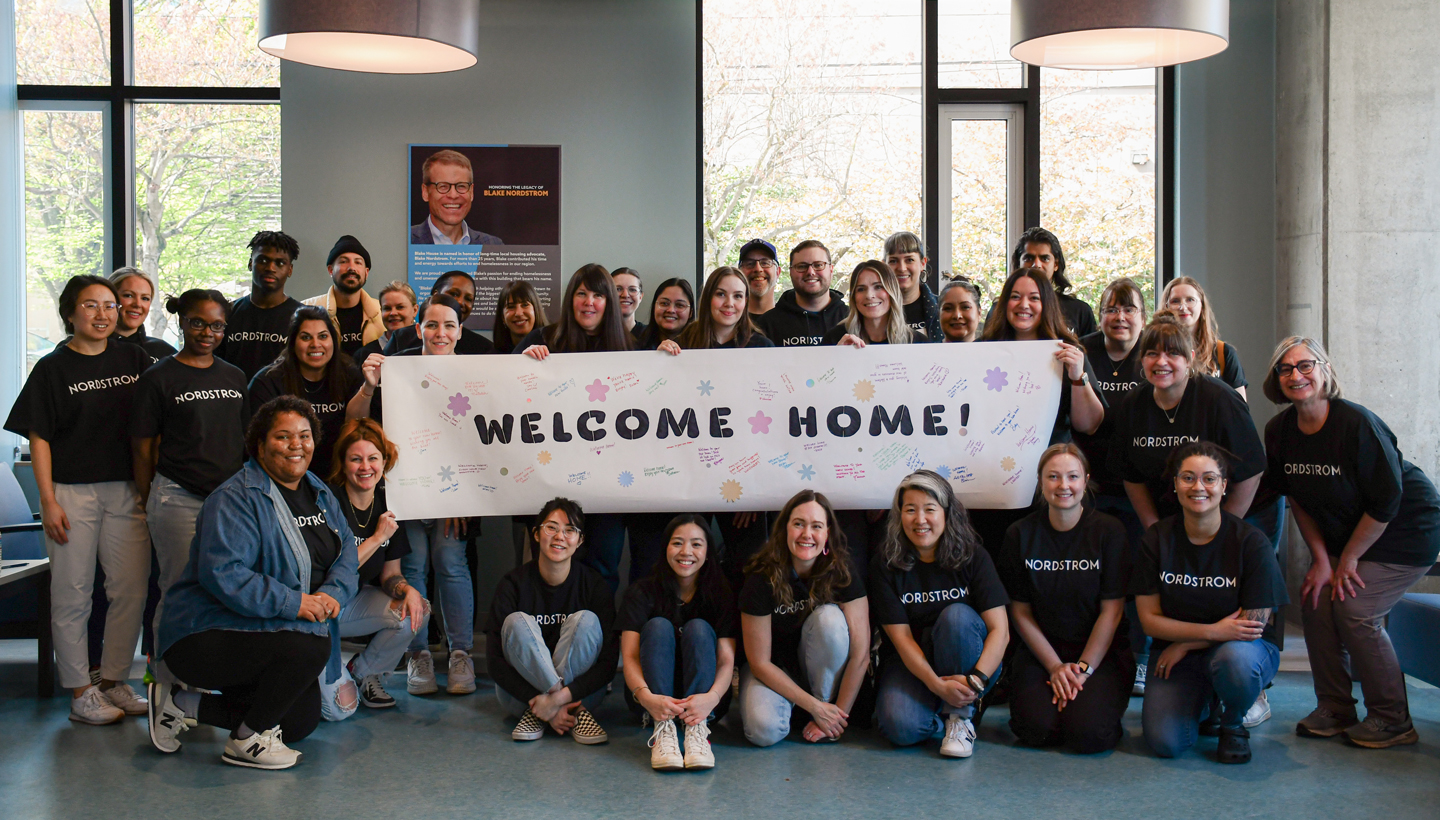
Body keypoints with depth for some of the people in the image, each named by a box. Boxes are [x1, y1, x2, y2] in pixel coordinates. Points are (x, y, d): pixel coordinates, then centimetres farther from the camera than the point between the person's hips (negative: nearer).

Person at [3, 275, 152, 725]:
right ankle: (80, 692, 11)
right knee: (73, 594, 2)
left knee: (131, 589, 4)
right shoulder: (52, 368, -1)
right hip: (73, 492, -3)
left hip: (127, 492, 3)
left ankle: (114, 682, 18)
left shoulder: (135, 359, 8)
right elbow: (39, 438, -3)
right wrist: (48, 501, -9)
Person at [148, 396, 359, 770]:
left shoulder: (321, 494, 10)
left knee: (302, 721, 7)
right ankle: (247, 740, -9)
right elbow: (223, 574, -27)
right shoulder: (235, 500, -17)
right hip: (208, 636, -9)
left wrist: (332, 593, -15)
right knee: (311, 647, -31)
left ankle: (181, 703, 17)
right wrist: (293, 602, -29)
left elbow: (346, 550, 7)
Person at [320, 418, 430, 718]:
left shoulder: (387, 504, 0)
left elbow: (389, 575, 3)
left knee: (417, 611, -22)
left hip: (355, 601, 6)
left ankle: (364, 672, 2)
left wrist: (407, 589, -19)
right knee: (339, 709, -19)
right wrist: (377, 537, -21)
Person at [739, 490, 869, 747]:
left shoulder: (844, 576, -18)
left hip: (822, 667, 2)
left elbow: (860, 653, -18)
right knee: (764, 730, -31)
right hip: (775, 672, -1)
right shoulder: (761, 581, -22)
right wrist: (815, 707, -21)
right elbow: (760, 662, -19)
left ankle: (829, 702, -11)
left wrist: (839, 713, -21)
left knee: (829, 617, -29)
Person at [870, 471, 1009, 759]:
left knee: (957, 614, -31)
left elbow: (1000, 629, -14)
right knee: (902, 728, -30)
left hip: (967, 661, 0)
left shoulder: (973, 557, -7)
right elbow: (901, 638, -12)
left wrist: (976, 679, -29)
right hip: (910, 665, 0)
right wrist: (938, 685, -26)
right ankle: (940, 712, 5)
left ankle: (960, 715, -17)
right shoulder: (886, 566, -7)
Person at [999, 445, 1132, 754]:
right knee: (1036, 728, -23)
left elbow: (1112, 610, -6)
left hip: (1101, 652, -1)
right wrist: (1055, 667, -8)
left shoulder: (1109, 531, -4)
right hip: (1041, 650, 1)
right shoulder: (1020, 534, 0)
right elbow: (1020, 611, 1)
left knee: (1087, 733, -24)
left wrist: (1083, 668, -13)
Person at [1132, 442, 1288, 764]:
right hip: (1175, 654, 2)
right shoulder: (1157, 539, -6)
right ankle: (1206, 706, 17)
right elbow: (1150, 619, -6)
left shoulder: (1251, 542, -13)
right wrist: (1212, 631, -19)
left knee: (1235, 659, -39)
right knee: (1165, 742, -19)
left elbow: (1254, 623, -12)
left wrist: (1185, 645, -11)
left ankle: (1233, 724, -3)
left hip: (1241, 646, -2)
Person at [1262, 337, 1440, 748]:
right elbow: (1299, 501, 3)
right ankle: (1335, 711, 8)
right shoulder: (1279, 431, -6)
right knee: (1316, 599, -7)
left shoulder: (1357, 424, -26)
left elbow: (1386, 501, -21)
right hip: (1344, 534, 7)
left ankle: (1392, 721, 2)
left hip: (1405, 531, -7)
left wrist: (1348, 560, -14)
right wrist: (1322, 559, -5)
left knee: (1354, 610, -15)